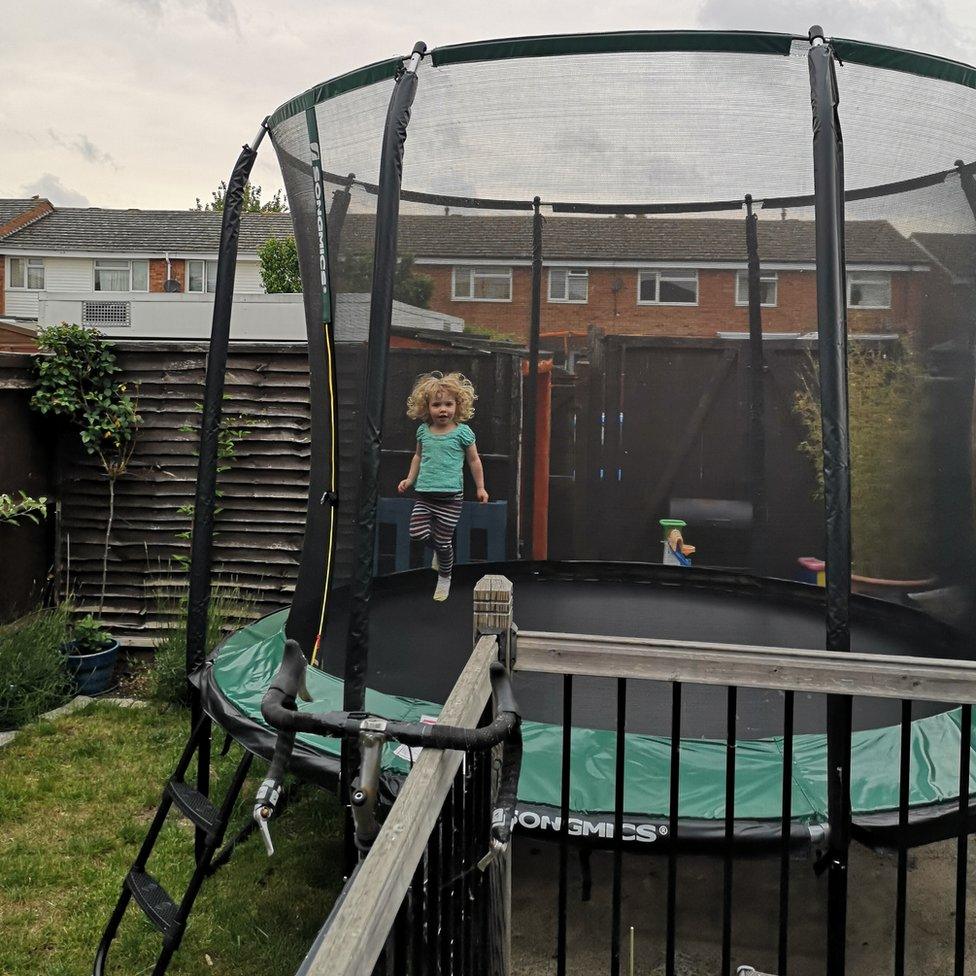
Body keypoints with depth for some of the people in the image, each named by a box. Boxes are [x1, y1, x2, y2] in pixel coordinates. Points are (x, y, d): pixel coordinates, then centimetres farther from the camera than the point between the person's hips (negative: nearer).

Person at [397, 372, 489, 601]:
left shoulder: (462, 432, -5)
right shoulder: (423, 431, 6)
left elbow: (474, 460, 5)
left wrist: (480, 487, 7)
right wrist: (410, 479, 14)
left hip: (450, 496, -4)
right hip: (424, 494, 4)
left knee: (443, 540, 1)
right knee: (418, 532, -10)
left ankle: (444, 578, 26)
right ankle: (440, 550, 24)